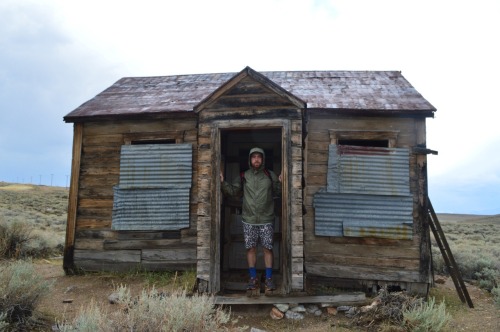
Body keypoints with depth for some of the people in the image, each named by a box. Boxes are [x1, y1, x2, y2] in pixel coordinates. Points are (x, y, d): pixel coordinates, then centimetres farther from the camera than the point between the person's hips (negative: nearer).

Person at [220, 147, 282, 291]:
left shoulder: (270, 175, 3)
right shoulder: (244, 176, 5)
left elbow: (277, 192, 5)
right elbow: (232, 191, 8)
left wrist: (281, 183, -12)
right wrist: (223, 182, -4)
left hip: (266, 220, -1)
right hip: (249, 220, 1)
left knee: (267, 248, 2)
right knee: (250, 248, 6)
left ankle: (269, 279, 13)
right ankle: (253, 278, 19)